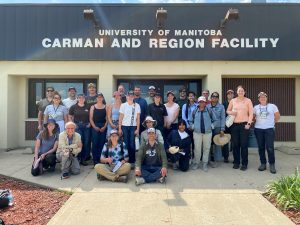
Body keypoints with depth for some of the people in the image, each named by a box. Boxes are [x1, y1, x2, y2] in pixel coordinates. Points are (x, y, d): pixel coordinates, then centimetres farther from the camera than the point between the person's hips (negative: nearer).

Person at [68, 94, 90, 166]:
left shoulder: (87, 107, 7)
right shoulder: (73, 107, 3)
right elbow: (70, 117, 7)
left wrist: (89, 123, 1)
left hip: (86, 126, 2)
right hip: (77, 126, -2)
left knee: (86, 143, 2)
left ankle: (84, 159, 13)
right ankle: (78, 159, 9)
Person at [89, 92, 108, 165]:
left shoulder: (105, 107, 8)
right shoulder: (93, 107, 7)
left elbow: (107, 118, 4)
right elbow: (91, 118, 3)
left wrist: (104, 127, -8)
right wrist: (95, 127, -9)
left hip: (103, 127, 1)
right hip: (95, 126, -1)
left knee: (102, 143, 1)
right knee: (95, 143, -4)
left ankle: (101, 158, 11)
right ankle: (95, 159, 4)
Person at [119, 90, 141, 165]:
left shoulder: (137, 106, 3)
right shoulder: (123, 105, 4)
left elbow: (138, 118, 3)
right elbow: (120, 117, 5)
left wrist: (137, 129, -1)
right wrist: (119, 128, 0)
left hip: (133, 127, 0)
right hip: (124, 126, 0)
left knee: (132, 144, -1)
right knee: (126, 143, 2)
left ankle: (132, 161, 9)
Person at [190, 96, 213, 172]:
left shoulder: (209, 110, 2)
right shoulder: (195, 111, 6)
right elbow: (192, 120, 17)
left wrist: (211, 125, -6)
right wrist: (193, 126, 5)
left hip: (207, 132, 0)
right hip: (197, 132, 0)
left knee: (206, 148, 6)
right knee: (197, 149, 2)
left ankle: (205, 164, 17)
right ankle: (196, 163, 19)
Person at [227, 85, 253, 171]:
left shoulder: (248, 101, 3)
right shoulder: (232, 101, 9)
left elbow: (251, 113, 0)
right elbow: (228, 110, 16)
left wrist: (249, 123, -9)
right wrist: (231, 112, -6)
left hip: (244, 124, -2)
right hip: (234, 124, 2)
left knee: (244, 144, -1)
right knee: (235, 144, 6)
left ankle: (244, 164, 10)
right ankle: (236, 162, 19)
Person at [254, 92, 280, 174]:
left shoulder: (272, 106, 2)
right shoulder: (256, 107, 6)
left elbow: (277, 116, 10)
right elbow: (253, 117, 16)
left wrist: (272, 122, 11)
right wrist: (258, 122, 6)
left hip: (269, 129, -2)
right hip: (258, 129, 2)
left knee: (270, 148, -8)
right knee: (261, 147, 6)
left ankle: (272, 165, 6)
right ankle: (263, 164, 17)